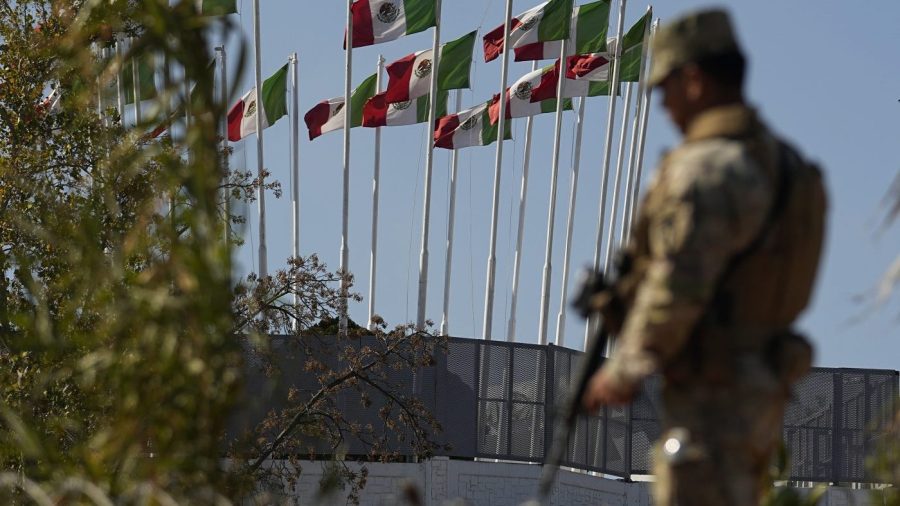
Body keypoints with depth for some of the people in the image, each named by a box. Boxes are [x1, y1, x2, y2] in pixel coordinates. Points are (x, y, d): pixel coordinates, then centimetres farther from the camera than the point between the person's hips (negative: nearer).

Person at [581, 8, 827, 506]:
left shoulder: (704, 167, -17)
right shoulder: (784, 162, 13)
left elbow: (678, 289, -23)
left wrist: (625, 370, -10)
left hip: (711, 395, -10)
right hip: (762, 390, 10)